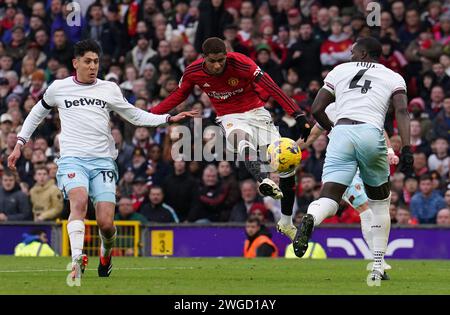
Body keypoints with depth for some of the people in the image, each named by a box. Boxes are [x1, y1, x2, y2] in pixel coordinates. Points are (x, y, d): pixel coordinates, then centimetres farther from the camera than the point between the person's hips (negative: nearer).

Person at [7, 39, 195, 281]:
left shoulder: (109, 89, 11)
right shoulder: (58, 88, 8)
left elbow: (136, 116, 18)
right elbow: (37, 113, 24)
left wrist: (169, 118, 8)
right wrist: (19, 144, 20)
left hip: (103, 161, 1)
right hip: (72, 159, -1)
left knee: (106, 223, -9)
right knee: (79, 200, -32)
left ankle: (106, 252, 25)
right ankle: (77, 259, -40)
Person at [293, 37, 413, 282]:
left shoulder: (340, 71, 24)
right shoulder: (393, 77, 19)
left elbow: (317, 109, 19)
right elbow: (401, 111, 1)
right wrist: (406, 148, -7)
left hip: (341, 132, 0)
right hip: (371, 132, 0)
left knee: (328, 199, -6)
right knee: (380, 201, 21)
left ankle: (310, 219, -44)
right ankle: (378, 267, 17)